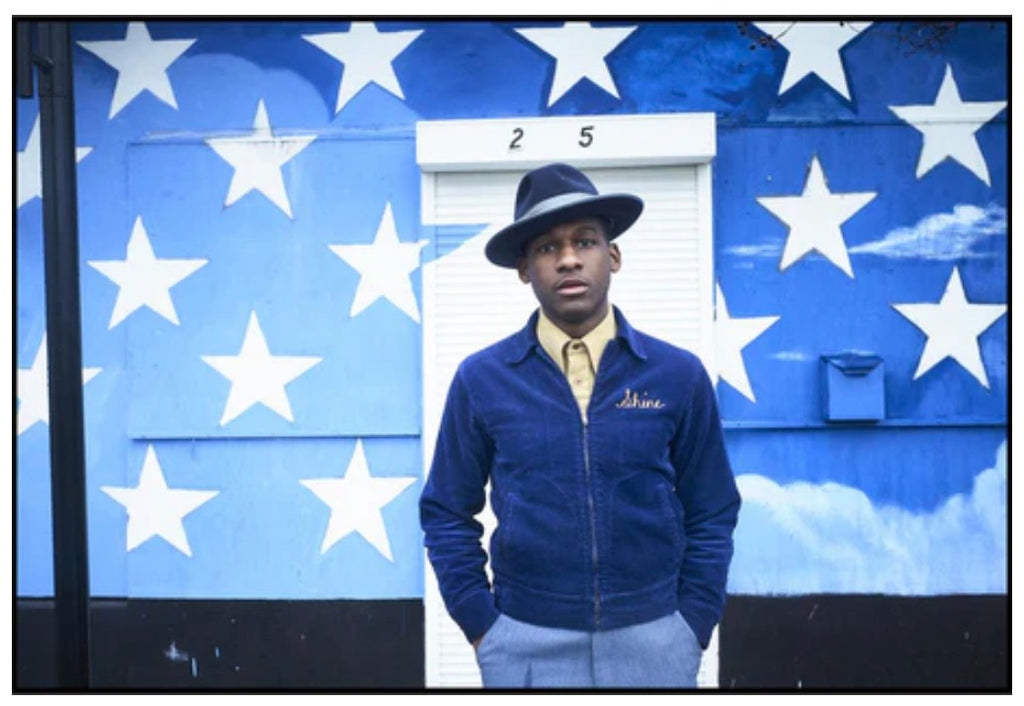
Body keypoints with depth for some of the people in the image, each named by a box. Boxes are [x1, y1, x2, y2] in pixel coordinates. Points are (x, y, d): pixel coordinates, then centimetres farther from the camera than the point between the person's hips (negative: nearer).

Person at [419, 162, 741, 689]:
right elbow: (447, 516, 2)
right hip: (524, 644, 0)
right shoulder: (480, 379, -5)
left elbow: (711, 516, 3)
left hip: (652, 639, 1)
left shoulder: (679, 375, -3)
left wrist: (693, 627, 0)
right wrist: (481, 626, -1)